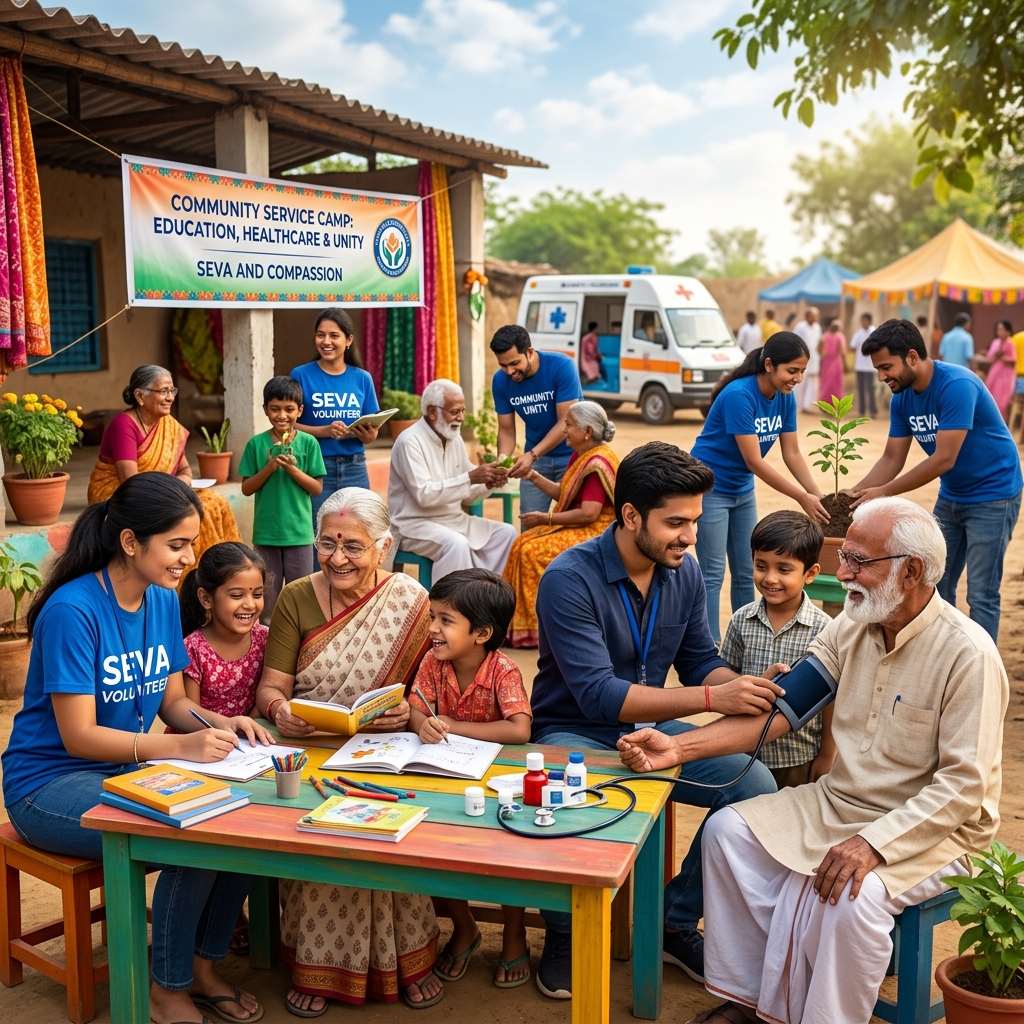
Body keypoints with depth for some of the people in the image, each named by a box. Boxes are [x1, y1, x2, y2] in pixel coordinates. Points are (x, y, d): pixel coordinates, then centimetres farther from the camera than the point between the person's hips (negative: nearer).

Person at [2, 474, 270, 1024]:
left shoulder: (163, 601, 1)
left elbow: (172, 700, 8)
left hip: (128, 768, 7)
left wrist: (217, 723, -14)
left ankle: (204, 967, 4)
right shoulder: (73, 611, -21)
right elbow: (77, 735, -23)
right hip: (50, 783, -7)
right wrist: (182, 746, -33)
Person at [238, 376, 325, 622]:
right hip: (266, 532, 1)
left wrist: (291, 468, -18)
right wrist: (270, 467, -16)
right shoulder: (256, 444, -1)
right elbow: (247, 488, -1)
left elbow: (317, 488, -4)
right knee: (267, 593, 11)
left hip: (299, 532, 0)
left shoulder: (308, 443, -3)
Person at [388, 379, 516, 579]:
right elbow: (424, 495, -24)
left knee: (506, 532, -4)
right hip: (417, 524, -8)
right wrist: (470, 478, -27)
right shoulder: (410, 441, -15)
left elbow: (466, 494, 12)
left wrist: (488, 483, -9)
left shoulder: (455, 438, 9)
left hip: (455, 519, 8)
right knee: (456, 543, -34)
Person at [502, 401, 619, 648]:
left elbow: (588, 514, -25)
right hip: (576, 528, 10)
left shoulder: (597, 463, -20)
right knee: (523, 543, -5)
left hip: (595, 532, -10)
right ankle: (520, 621, -4)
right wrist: (535, 478, 4)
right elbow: (563, 493, 16)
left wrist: (546, 518, -17)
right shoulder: (580, 456, 11)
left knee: (535, 551, -22)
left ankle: (534, 628, -12)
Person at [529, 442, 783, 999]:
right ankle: (563, 934, -2)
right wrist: (712, 699, -33)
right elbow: (598, 696, -28)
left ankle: (678, 922, 6)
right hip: (575, 734, -5)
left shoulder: (684, 571, -1)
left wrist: (749, 689, -17)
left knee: (756, 785, -14)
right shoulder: (569, 578, -21)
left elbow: (700, 660, 7)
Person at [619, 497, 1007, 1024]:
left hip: (929, 828, -7)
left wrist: (874, 843, -31)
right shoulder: (850, 628, 0)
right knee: (728, 830, -7)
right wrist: (679, 748, -15)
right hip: (839, 802, 7)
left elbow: (964, 784, -22)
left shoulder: (968, 654, -19)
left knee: (852, 895, -33)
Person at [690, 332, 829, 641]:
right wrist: (802, 498, -25)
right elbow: (754, 461, -27)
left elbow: (792, 454, 0)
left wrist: (819, 496, -12)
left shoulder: (785, 399, -4)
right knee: (713, 575, -6)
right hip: (711, 488, -8)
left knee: (746, 574, 10)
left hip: (742, 490, 8)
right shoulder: (738, 396, -26)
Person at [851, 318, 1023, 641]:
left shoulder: (956, 385, -27)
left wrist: (884, 492, -25)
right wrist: (856, 492, -15)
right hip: (951, 496, 8)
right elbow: (892, 458, 0)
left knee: (981, 594, -6)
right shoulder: (902, 398, -3)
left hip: (993, 495, -8)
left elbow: (944, 460, -29)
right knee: (936, 587, 11)